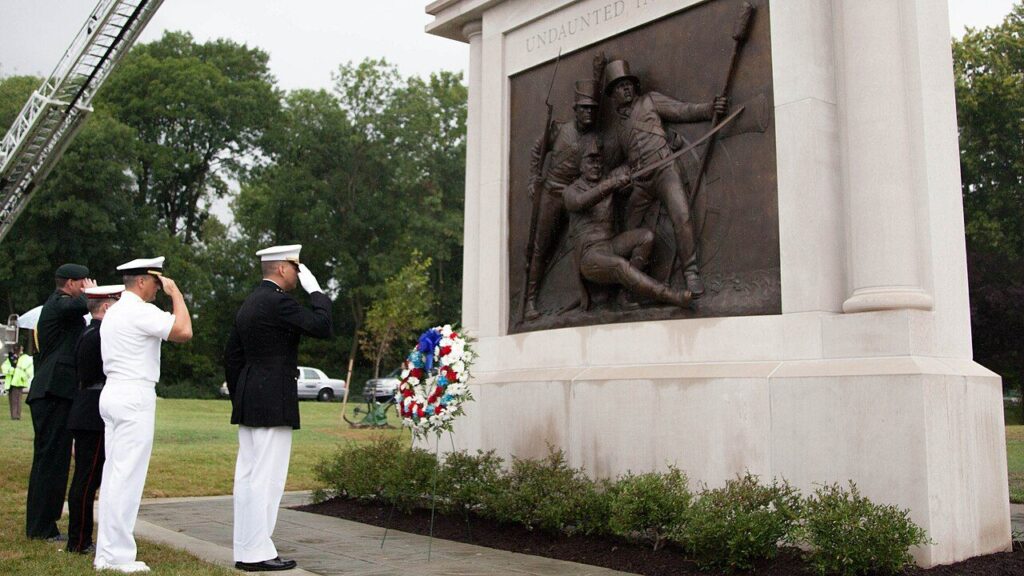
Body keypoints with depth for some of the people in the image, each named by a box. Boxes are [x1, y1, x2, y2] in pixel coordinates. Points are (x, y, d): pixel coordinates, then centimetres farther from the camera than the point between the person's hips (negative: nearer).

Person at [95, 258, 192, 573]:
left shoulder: (113, 311, 17)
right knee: (127, 477, -6)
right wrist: (176, 293, -9)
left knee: (114, 473, 11)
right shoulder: (141, 311, -12)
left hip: (113, 393, 10)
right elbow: (184, 331, -19)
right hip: (135, 396, -10)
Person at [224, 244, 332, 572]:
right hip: (273, 402, -10)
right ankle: (257, 553, 0)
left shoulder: (249, 303, 16)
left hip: (248, 402, 10)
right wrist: (315, 290, -6)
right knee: (266, 478, -5)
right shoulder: (278, 301, -13)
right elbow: (321, 327, -18)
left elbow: (232, 355, 19)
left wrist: (238, 398, 22)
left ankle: (244, 551, 17)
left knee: (247, 476, 11)